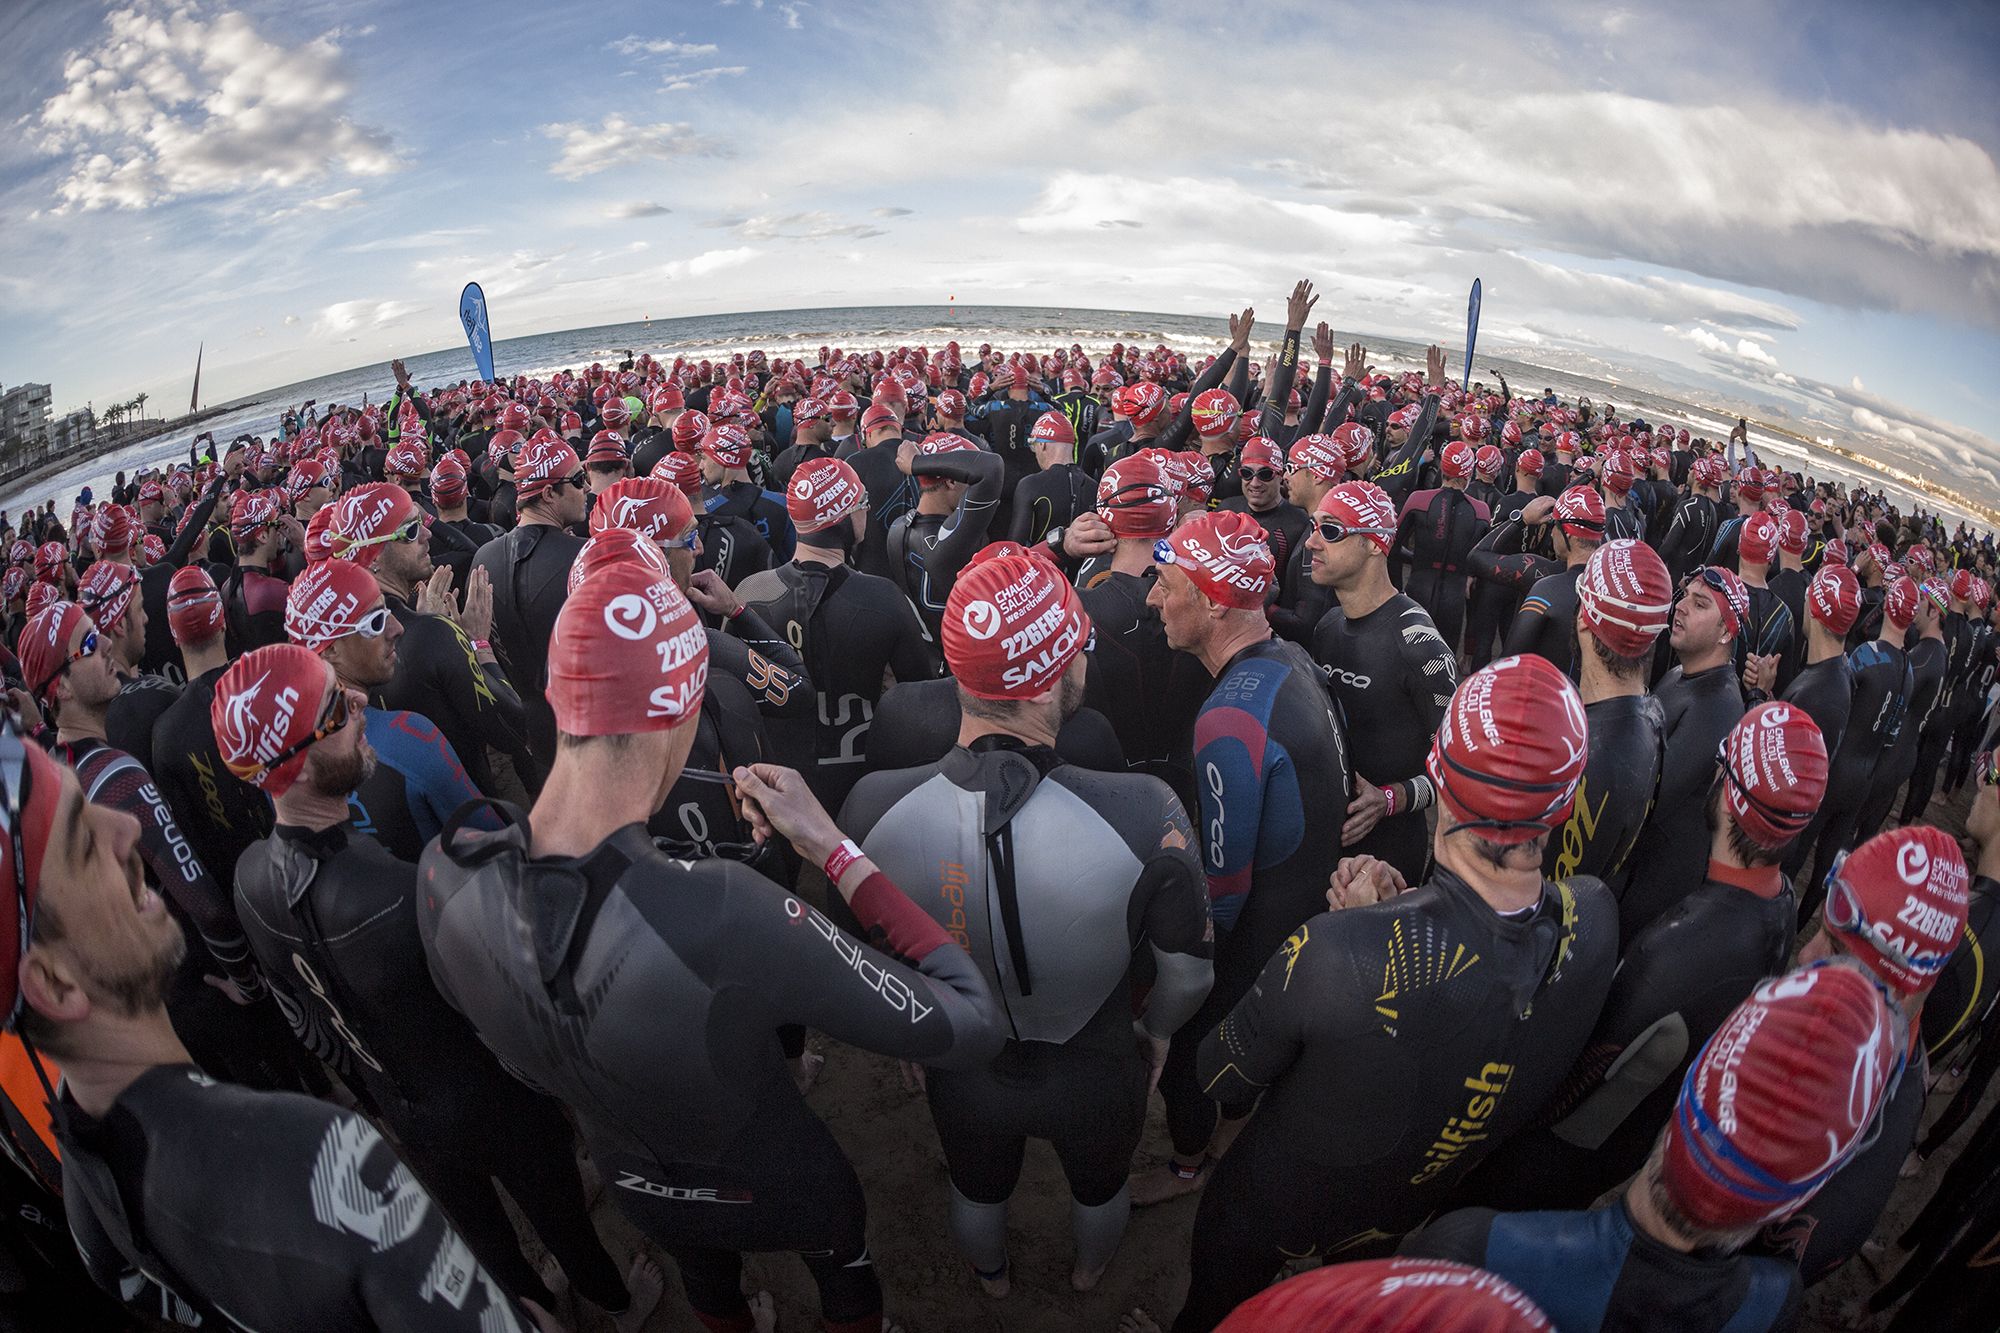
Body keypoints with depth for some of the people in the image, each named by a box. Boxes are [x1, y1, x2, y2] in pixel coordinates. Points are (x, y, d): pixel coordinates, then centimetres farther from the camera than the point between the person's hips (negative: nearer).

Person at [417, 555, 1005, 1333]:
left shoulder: (444, 876, -30)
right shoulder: (724, 914, -49)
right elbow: (971, 1026, -38)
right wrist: (834, 849, -33)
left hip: (633, 1189, 4)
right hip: (778, 1191, -4)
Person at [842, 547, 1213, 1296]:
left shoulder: (870, 809, -31)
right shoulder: (1144, 816, -38)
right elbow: (1189, 974, -19)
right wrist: (1155, 1033, 4)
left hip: (961, 1074, 2)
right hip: (1094, 1074, -1)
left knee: (977, 1190, 36)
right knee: (1101, 1185, 35)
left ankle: (989, 1276, 68)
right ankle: (1092, 1269, 67)